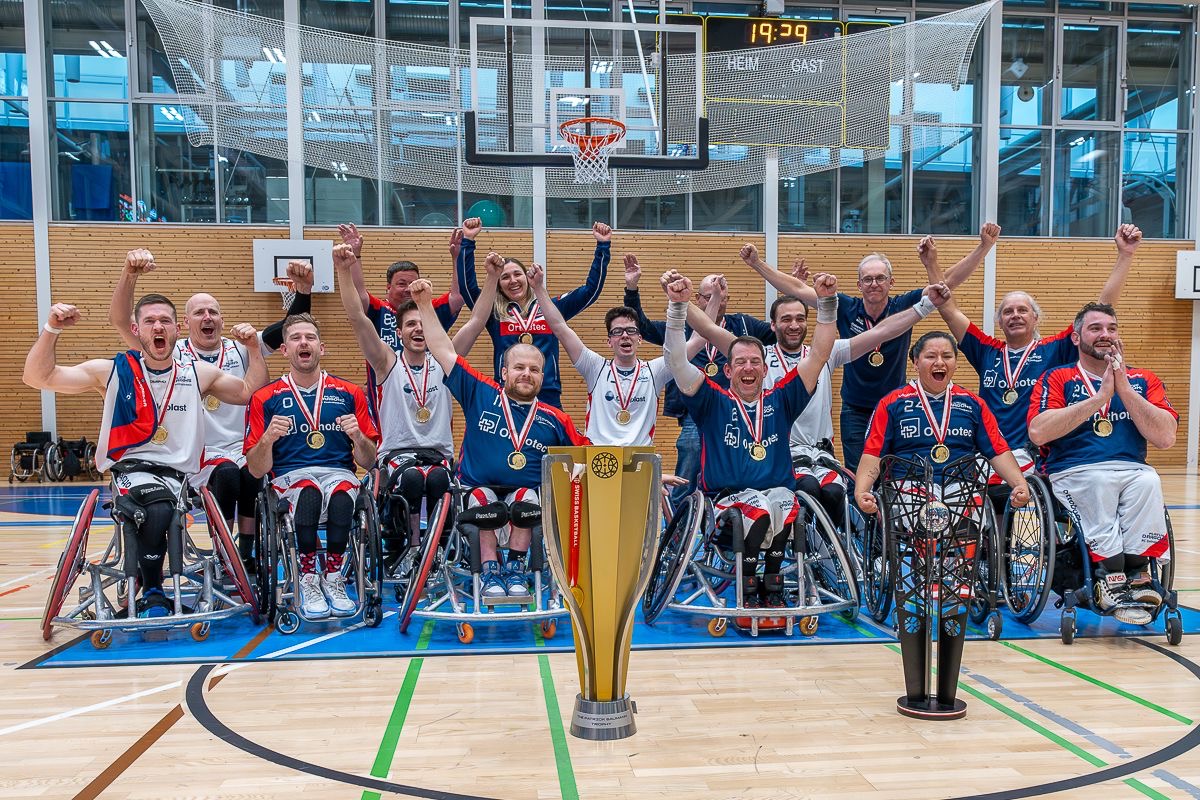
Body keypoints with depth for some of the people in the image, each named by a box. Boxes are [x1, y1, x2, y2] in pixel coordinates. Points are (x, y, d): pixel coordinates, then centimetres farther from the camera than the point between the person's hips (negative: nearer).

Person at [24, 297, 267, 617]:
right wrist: (52, 330, -9)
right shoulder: (113, 371, 6)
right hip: (130, 469, -2)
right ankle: (152, 595, -14)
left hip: (180, 475, 2)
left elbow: (251, 392, 15)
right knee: (159, 509, -34)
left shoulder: (199, 374, 11)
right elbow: (38, 377, 5)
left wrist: (253, 348, 3)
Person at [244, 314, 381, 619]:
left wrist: (358, 437, -9)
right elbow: (256, 470, 6)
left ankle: (333, 578, -13)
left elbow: (368, 462, 12)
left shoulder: (349, 394, 14)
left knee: (341, 496, -36)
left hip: (340, 474, 1)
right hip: (290, 477, 0)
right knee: (309, 493, -36)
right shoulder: (265, 398, 11)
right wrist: (268, 438, -13)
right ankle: (307, 579, -16)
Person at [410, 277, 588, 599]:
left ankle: (516, 571, -11)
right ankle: (491, 573, -15)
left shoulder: (555, 419, 7)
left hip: (528, 495, 1)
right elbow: (444, 351, 4)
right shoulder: (481, 396, 4)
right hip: (478, 490, -1)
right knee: (483, 500, -32)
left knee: (526, 500, -30)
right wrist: (425, 305, 1)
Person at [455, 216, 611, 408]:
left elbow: (591, 289, 10)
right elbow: (467, 286, -4)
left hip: (549, 399, 1)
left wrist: (602, 246, 5)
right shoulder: (494, 313, 8)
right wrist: (468, 241, -11)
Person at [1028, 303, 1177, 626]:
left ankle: (1136, 573, -20)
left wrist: (1124, 388, -7)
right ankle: (1112, 574, -26)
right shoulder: (1057, 378, 8)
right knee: (1098, 483, -34)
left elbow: (1165, 437, 0)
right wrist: (1100, 397, -12)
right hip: (1072, 474, -2)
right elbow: (1038, 432, -11)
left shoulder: (1143, 380, 16)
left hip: (1132, 471, 2)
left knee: (1148, 480, -30)